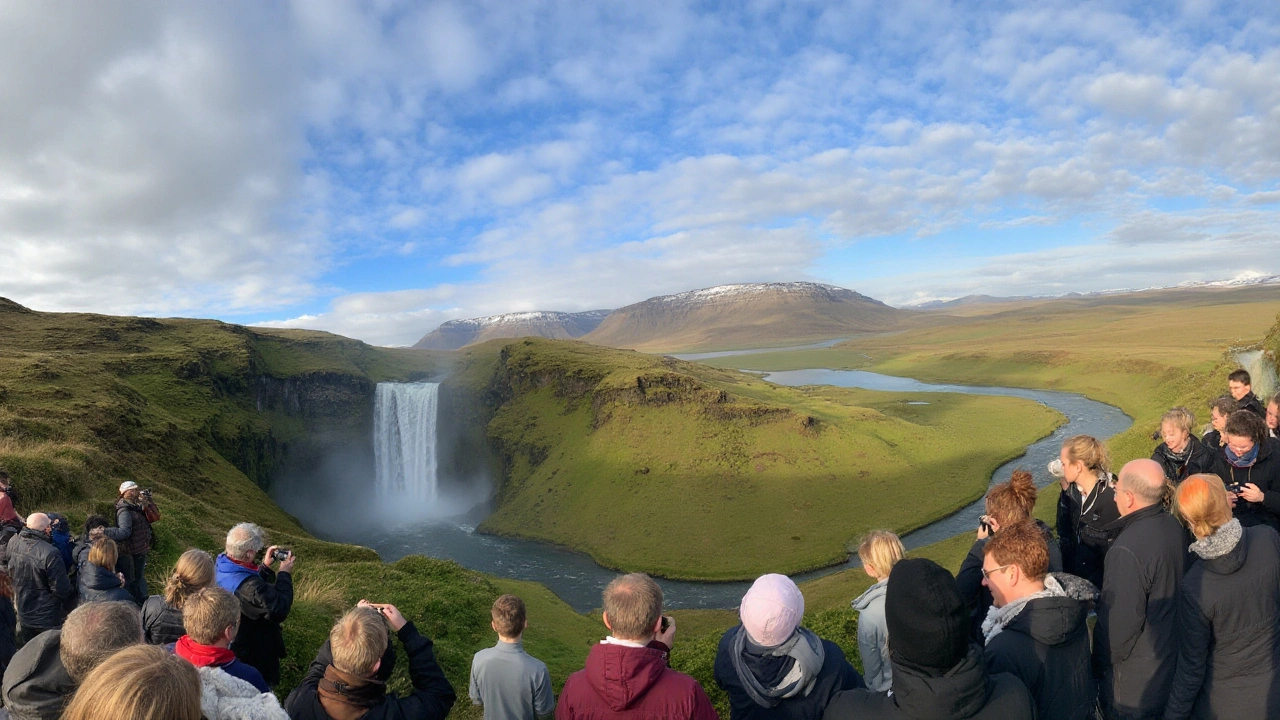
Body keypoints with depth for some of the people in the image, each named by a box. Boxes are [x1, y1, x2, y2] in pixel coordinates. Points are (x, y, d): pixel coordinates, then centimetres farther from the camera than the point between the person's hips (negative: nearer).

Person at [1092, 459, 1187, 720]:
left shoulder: (1128, 551, -32)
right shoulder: (1174, 526, -5)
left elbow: (1120, 622, -25)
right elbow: (1170, 588, 9)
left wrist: (1100, 666, -10)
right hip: (1172, 657, 8)